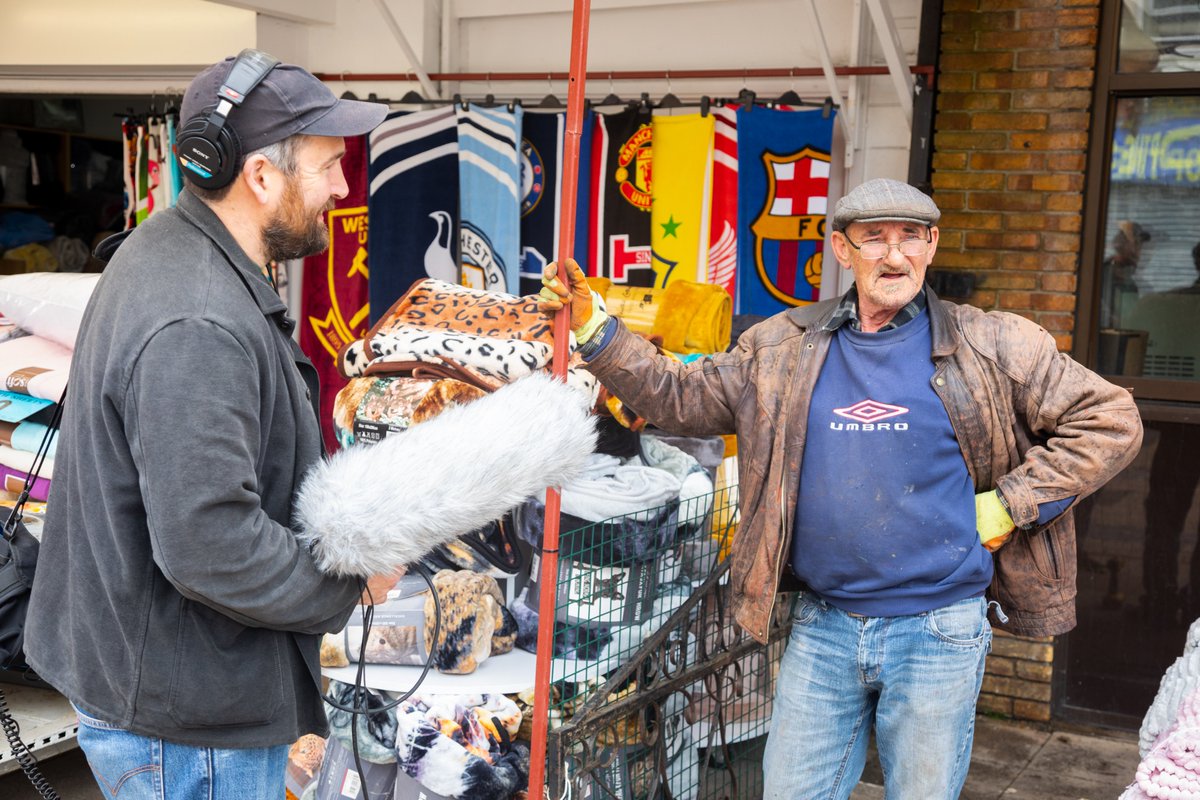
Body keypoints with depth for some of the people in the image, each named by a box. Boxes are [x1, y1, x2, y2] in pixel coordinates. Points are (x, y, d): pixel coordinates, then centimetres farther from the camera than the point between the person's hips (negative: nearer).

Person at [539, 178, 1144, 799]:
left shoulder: (993, 346, -4)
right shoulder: (783, 347, 4)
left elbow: (1110, 421, -2)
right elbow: (678, 396, 8)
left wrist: (1007, 508, -8)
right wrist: (592, 327, 0)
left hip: (938, 631, -2)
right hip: (821, 626, 3)